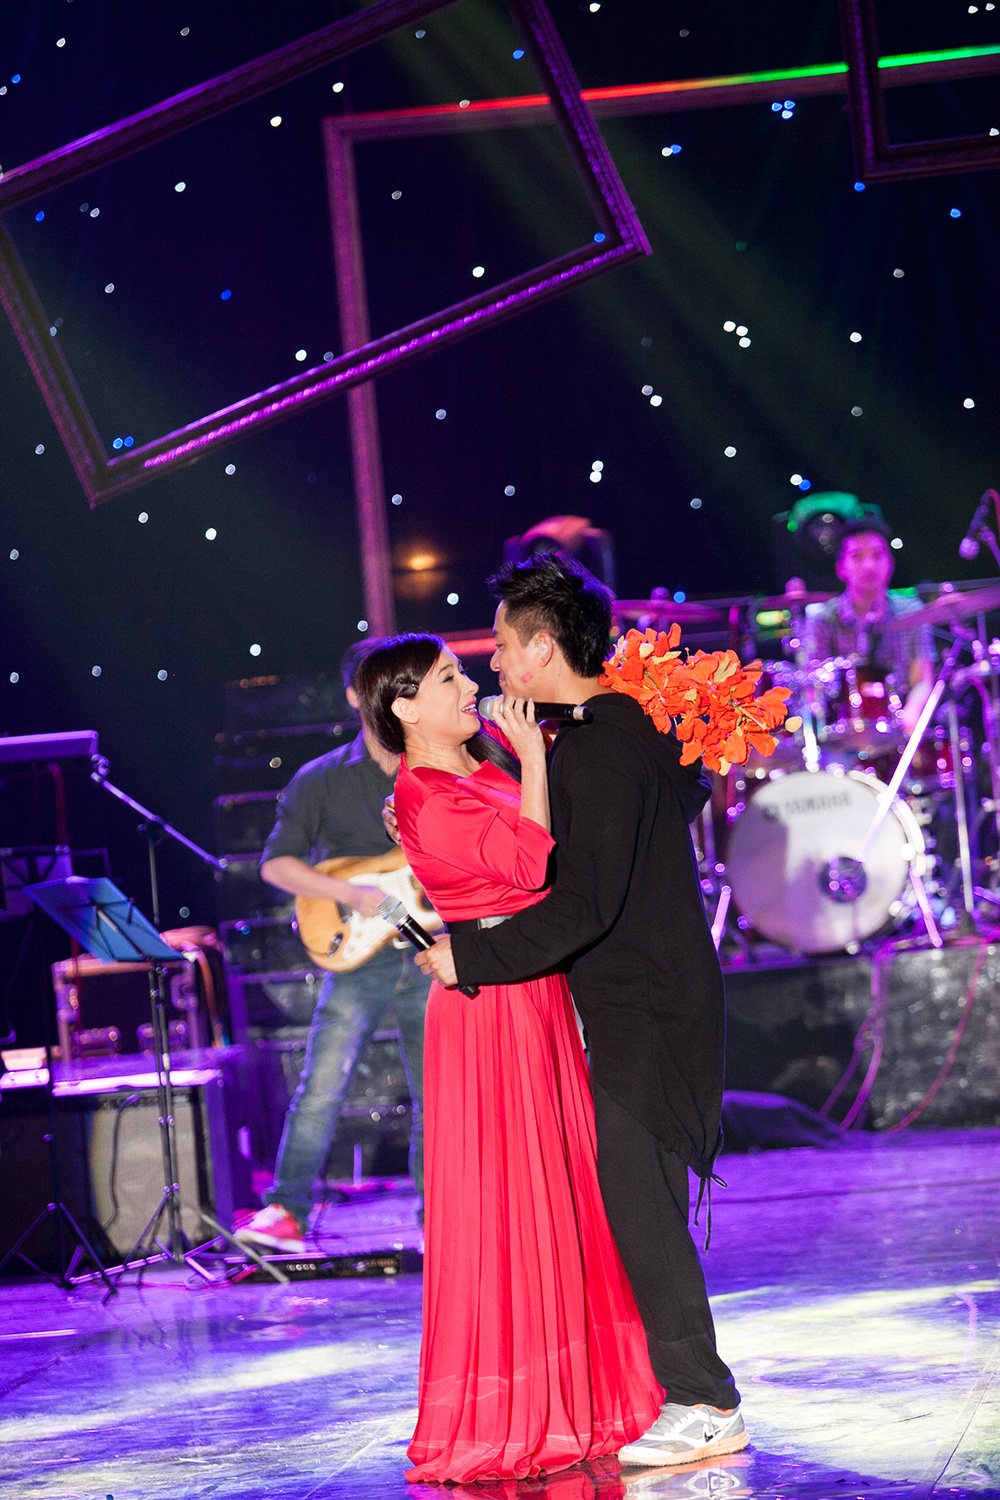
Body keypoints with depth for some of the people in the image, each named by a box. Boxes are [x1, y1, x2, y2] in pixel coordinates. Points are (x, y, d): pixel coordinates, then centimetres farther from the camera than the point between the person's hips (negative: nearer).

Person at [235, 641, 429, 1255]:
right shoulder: (321, 781, 3)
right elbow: (277, 863, 1)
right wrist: (348, 893, -12)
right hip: (359, 957, -2)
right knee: (322, 1088, -11)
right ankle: (287, 1212, -5)